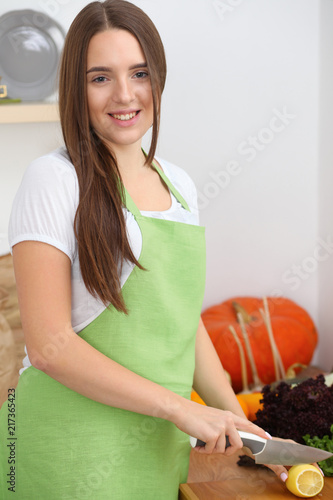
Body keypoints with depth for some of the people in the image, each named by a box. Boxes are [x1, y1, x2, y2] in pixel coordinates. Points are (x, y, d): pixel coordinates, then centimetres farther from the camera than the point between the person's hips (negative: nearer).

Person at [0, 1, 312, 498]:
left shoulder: (179, 185, 8)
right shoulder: (55, 179, -12)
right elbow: (49, 346, -17)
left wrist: (239, 422, 8)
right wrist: (180, 407, -17)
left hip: (158, 450, 6)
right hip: (74, 452, -6)